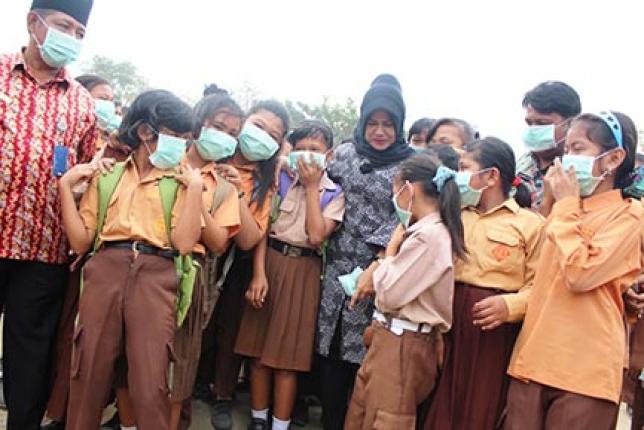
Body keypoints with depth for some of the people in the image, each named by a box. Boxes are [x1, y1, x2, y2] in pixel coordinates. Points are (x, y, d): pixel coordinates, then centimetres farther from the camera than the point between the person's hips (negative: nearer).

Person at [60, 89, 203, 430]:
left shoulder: (179, 181, 13)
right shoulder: (105, 175, 16)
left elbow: (184, 243, -3)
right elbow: (80, 242, 7)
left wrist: (195, 186, -3)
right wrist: (66, 185, 4)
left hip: (155, 277, -1)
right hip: (105, 271, 1)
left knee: (150, 389, -6)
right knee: (88, 378, 4)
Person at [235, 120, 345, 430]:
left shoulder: (334, 193, 0)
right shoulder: (281, 180, 5)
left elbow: (317, 236, -15)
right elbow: (262, 228, -2)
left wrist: (311, 187, -11)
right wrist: (259, 273, -13)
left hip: (304, 272, -2)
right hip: (270, 262, 2)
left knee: (287, 357, 3)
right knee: (259, 350, 7)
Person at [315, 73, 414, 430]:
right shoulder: (344, 154, 8)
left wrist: (378, 262, -16)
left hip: (379, 271, -2)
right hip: (339, 268, 3)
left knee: (365, 352, 5)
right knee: (330, 348, 7)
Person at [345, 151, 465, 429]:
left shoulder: (428, 236, -22)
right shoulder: (429, 230, 9)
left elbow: (388, 295, -18)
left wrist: (391, 247, -8)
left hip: (400, 344, -9)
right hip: (392, 338, 9)